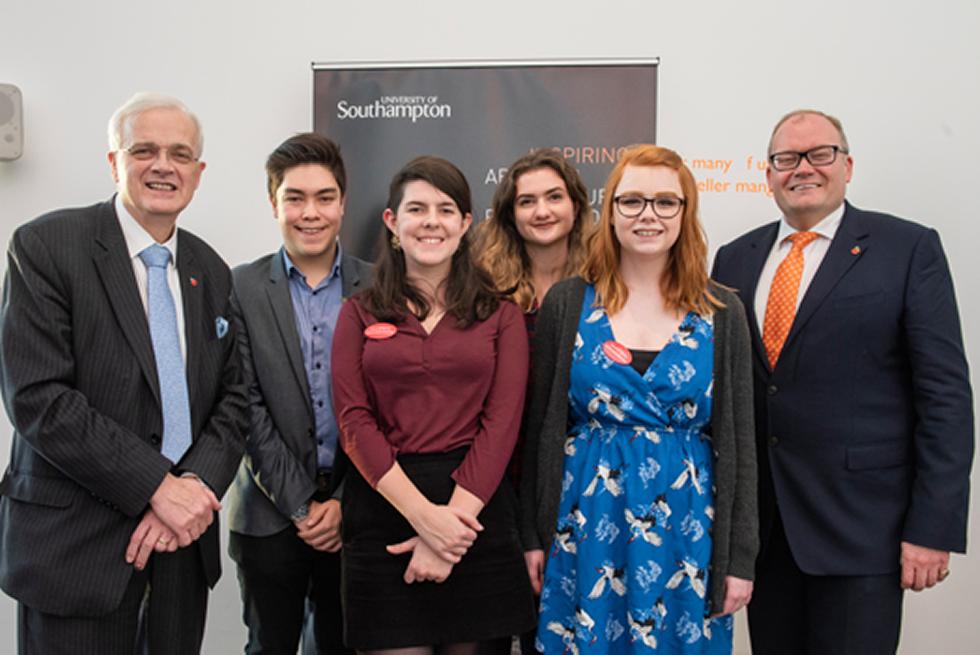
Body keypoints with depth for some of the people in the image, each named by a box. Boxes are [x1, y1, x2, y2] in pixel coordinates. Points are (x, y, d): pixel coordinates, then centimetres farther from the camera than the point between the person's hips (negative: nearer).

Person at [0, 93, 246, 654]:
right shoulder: (46, 246, -7)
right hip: (75, 545, -4)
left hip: (183, 535, 5)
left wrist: (196, 485, -10)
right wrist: (155, 486, -17)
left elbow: (232, 399, 8)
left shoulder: (211, 270, 9)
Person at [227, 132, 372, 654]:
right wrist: (302, 505, -9)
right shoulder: (240, 290, -2)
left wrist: (345, 503, -6)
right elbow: (247, 410, -6)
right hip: (270, 515, -1)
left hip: (355, 513, 1)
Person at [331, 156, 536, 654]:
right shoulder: (360, 313, 7)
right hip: (382, 508, 0)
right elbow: (354, 420, -3)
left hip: (476, 513, 0)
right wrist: (423, 514, -14)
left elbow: (501, 422, -3)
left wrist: (453, 515, -14)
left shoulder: (500, 313, 6)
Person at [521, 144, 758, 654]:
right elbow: (540, 427, 3)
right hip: (585, 530, 0)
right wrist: (534, 534, 3)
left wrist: (740, 556, 0)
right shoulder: (566, 302, -1)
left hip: (686, 532, 1)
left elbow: (737, 440, 2)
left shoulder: (721, 312, 0)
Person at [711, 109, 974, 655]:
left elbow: (946, 393, -7)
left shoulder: (909, 249, -3)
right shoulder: (735, 259, 9)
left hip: (861, 524, -3)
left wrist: (935, 527, -12)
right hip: (760, 523, 4)